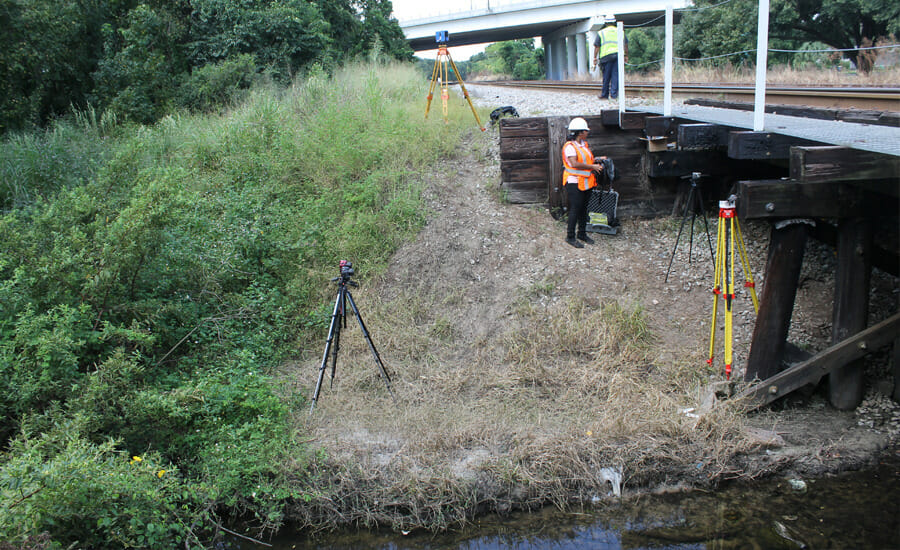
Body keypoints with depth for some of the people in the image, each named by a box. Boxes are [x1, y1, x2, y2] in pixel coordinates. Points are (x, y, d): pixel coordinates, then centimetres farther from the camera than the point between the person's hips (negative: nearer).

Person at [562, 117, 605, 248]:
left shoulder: (584, 144, 14)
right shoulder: (570, 146, -15)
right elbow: (575, 163, -24)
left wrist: (597, 161, 9)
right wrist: (592, 167, -19)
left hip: (586, 182, 9)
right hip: (574, 182, -9)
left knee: (584, 208, 13)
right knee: (575, 209, -8)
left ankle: (582, 233, 24)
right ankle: (570, 236, -1)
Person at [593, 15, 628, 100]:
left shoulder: (601, 32, 8)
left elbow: (597, 46, 3)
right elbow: (626, 45, 14)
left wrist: (595, 58, 5)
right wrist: (626, 56, 20)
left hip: (606, 56, -1)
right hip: (618, 55, 1)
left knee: (606, 77, 6)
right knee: (616, 76, 2)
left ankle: (604, 95, 13)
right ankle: (614, 95, -2)